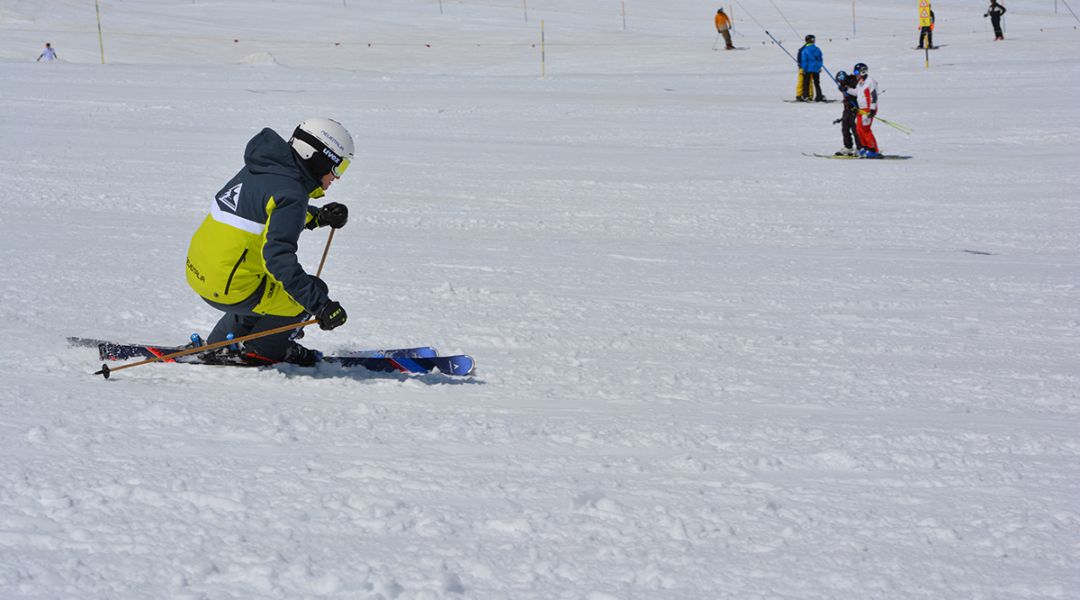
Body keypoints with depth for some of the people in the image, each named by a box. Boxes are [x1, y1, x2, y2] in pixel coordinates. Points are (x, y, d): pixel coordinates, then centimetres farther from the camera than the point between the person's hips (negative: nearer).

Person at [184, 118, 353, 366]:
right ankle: (264, 350, 17)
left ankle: (221, 343, 32)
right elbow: (277, 255, -29)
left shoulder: (259, 169, 9)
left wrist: (318, 217, 15)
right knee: (313, 290, 4)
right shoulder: (290, 193, -18)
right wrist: (320, 305, -32)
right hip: (231, 290, -9)